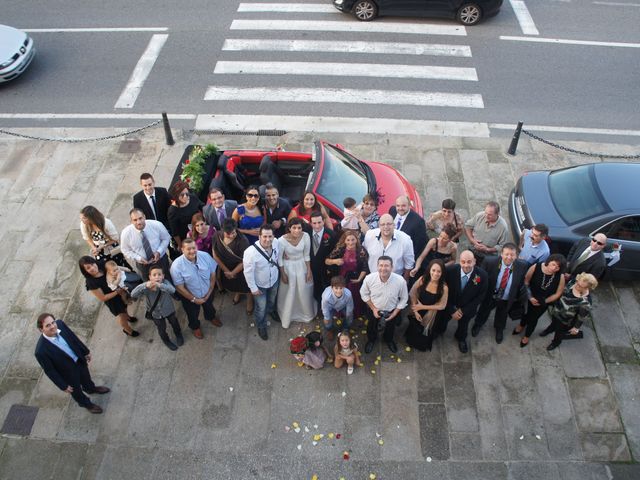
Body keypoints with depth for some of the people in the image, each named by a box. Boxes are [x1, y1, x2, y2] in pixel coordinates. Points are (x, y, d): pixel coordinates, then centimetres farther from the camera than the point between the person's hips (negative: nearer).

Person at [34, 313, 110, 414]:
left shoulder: (60, 324, -24)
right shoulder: (41, 351, -38)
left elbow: (74, 338, -4)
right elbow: (49, 371, -23)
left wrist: (86, 351, 8)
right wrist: (63, 386, -12)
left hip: (79, 360, 4)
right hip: (69, 373, -4)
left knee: (86, 377, 34)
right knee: (76, 390, 26)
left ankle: (91, 388, 67)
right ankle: (86, 403, 57)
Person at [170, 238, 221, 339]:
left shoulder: (205, 256, -25)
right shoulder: (176, 265, -33)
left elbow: (213, 275, -11)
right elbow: (179, 287, -23)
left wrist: (209, 292, -8)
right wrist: (194, 299, -17)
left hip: (207, 293, 3)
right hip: (190, 297, -2)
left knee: (209, 307, 34)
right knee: (193, 315, 27)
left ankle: (211, 317, 68)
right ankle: (195, 327, 60)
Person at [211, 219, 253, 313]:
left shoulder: (242, 240, -36)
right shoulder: (217, 236, -24)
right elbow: (215, 255, -13)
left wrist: (233, 272, -16)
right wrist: (226, 270, -11)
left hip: (241, 269, -4)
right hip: (225, 267, 4)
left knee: (246, 285, 19)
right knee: (231, 282, 30)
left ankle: (250, 301, 51)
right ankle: (237, 294, 65)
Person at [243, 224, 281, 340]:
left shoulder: (276, 243, -24)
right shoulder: (251, 252, -40)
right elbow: (248, 272, -26)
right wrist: (253, 288, -17)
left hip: (274, 280, 5)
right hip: (260, 285, -5)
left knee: (272, 300, 34)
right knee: (261, 308, 18)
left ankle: (271, 310, 69)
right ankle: (261, 326, 49)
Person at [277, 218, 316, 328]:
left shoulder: (305, 236, -22)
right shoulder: (282, 240, -29)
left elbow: (306, 255, -7)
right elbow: (279, 258, -14)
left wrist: (309, 270, -2)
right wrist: (283, 274, -7)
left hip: (302, 266, 2)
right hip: (288, 267, -2)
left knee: (304, 291, 21)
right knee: (288, 293, 16)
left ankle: (306, 313, 50)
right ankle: (286, 317, 42)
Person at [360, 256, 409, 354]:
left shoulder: (400, 281, -34)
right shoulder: (369, 278, -32)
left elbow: (404, 299, -15)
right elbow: (364, 294, -11)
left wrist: (394, 313, -14)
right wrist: (373, 308, -13)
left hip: (391, 311, 0)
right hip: (373, 310, 0)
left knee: (390, 328, 31)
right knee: (371, 328, 29)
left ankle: (389, 340, 66)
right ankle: (371, 340, 63)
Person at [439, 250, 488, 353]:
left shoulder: (482, 275, -30)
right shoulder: (450, 270, -31)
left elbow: (480, 296, -16)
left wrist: (463, 310, -17)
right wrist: (451, 310, -18)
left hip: (467, 307, 0)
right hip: (449, 305, 0)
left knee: (463, 324, 29)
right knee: (442, 319, 29)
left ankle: (461, 338, 62)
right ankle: (439, 330, 64)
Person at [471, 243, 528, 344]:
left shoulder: (523, 266, -27)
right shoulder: (490, 262, -31)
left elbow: (522, 282, -10)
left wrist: (520, 297, -4)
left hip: (507, 300, 1)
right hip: (489, 296, -1)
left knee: (502, 316, 32)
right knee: (483, 312, 30)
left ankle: (499, 329, 66)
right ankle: (478, 324, 65)